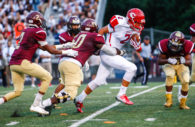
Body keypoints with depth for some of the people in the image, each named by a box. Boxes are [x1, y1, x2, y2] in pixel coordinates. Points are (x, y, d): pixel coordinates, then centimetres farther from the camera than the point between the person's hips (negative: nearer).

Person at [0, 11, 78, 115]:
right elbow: (49, 50, 1)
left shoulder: (25, 31, 22)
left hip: (13, 63, 9)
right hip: (22, 62, -9)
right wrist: (66, 52, 10)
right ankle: (35, 105, -1)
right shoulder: (38, 32, -5)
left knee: (17, 92, 17)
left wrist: (62, 46, 27)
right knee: (47, 77, 3)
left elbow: (43, 47, 26)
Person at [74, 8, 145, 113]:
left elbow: (138, 49, 7)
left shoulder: (134, 31, 6)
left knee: (99, 81, 14)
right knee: (132, 68, -17)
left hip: (115, 55, 9)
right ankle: (121, 95, -8)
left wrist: (136, 38, -10)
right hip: (108, 54, -9)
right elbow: (102, 30, -7)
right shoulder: (120, 23, -17)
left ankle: (79, 100, 25)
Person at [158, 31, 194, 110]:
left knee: (185, 82, -17)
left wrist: (184, 61, -46)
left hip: (182, 65, 1)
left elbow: (189, 62, -21)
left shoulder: (186, 46, -24)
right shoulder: (165, 45, -26)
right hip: (169, 64, -1)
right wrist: (168, 60, -43)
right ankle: (169, 100, -21)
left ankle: (183, 104, 5)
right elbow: (159, 61, -21)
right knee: (169, 76, -32)